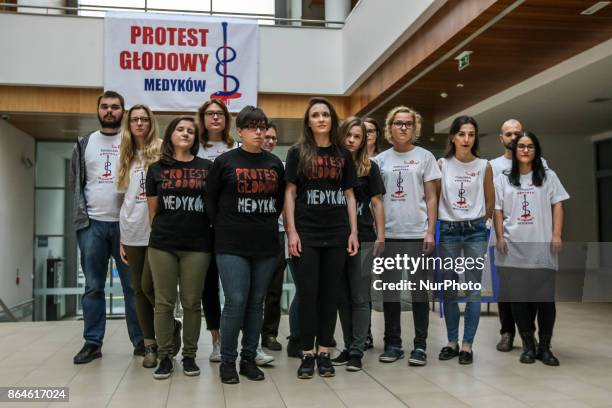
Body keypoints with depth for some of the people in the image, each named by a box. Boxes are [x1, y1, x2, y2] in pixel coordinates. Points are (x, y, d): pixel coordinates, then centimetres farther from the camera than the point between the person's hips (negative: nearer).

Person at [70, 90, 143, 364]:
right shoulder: (84, 144, 11)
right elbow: (75, 182, 12)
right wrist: (85, 211, 2)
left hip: (126, 224, -2)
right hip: (92, 224, 2)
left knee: (133, 286, 3)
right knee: (93, 287, 6)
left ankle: (141, 341, 11)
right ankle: (92, 343, 14)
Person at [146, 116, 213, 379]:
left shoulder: (207, 167, 5)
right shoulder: (157, 169, 7)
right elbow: (153, 210, 11)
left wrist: (211, 233, 6)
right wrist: (161, 233, 11)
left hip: (197, 245, 0)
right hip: (162, 245, 1)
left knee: (192, 303, 6)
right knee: (164, 303, 4)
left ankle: (189, 356, 18)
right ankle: (164, 357, 15)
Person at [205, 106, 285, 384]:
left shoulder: (275, 163, 9)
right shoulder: (224, 161, -1)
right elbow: (211, 200, 3)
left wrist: (268, 224, 9)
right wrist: (223, 228, 4)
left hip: (266, 246, 4)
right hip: (232, 246, -3)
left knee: (256, 303, 8)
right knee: (235, 302, -7)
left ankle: (249, 358, 20)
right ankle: (228, 361, 8)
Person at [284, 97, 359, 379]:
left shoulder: (343, 155, 10)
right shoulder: (297, 153, 4)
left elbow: (349, 195, 11)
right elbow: (290, 193, 1)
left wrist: (353, 232, 3)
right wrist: (291, 231, -8)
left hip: (336, 234, 2)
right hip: (306, 234, -2)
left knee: (329, 293, 6)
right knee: (307, 293, -1)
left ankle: (324, 352, 14)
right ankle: (307, 354, 8)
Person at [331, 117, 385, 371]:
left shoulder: (369, 168, 4)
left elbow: (377, 203, 5)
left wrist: (381, 236, -1)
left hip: (363, 240, -2)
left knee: (360, 298, 0)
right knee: (342, 297, 10)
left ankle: (357, 351, 7)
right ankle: (348, 347, 22)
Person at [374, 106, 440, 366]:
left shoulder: (425, 157, 5)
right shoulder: (381, 159, 10)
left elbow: (431, 198, 3)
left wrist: (430, 232, -6)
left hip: (417, 234, -2)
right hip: (388, 234, 2)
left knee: (419, 290, 2)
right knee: (389, 291, 7)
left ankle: (420, 345, 10)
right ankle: (392, 344, 17)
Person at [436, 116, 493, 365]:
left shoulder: (484, 166, 1)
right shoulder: (442, 164, 0)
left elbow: (490, 202, 12)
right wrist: (434, 225, 6)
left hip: (475, 232, 0)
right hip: (448, 231, 1)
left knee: (473, 290, 0)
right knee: (449, 290, 7)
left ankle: (467, 344, 9)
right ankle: (452, 342, 19)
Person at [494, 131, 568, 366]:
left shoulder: (548, 176, 9)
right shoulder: (503, 179, 10)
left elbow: (557, 205, 5)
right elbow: (498, 210, 7)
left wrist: (556, 235, -5)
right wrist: (500, 237, -3)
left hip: (542, 246, -1)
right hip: (513, 247, 1)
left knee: (545, 297, -1)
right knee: (518, 297, 3)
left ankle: (544, 347, 9)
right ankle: (528, 345, 13)